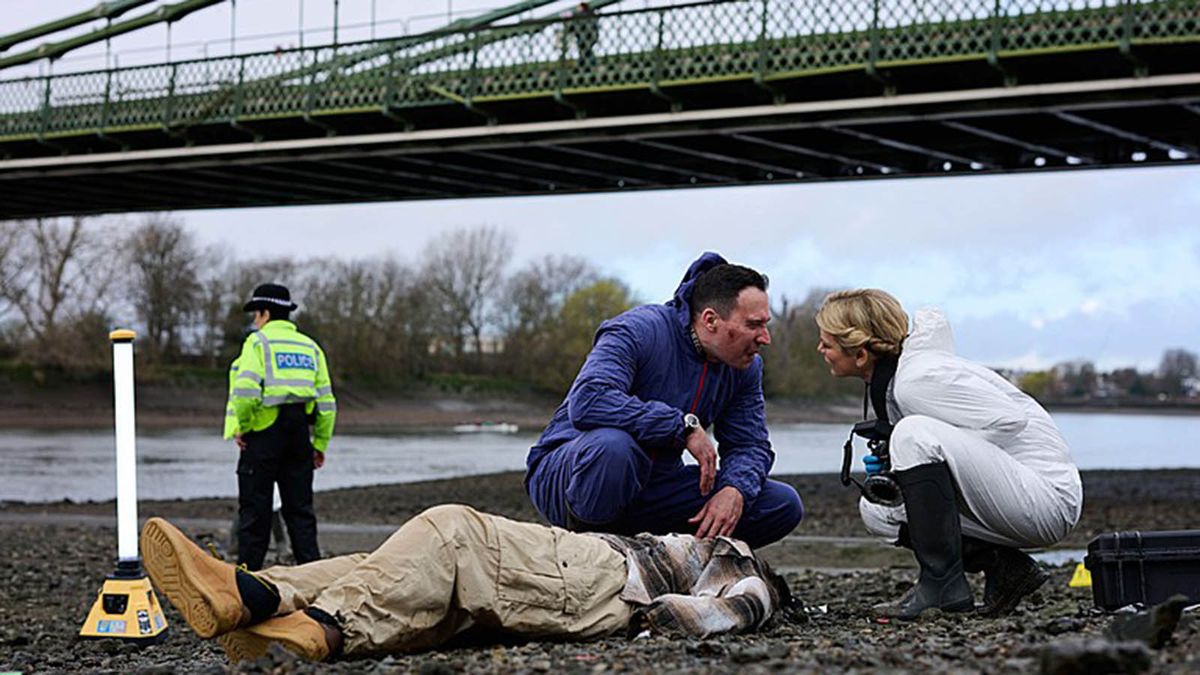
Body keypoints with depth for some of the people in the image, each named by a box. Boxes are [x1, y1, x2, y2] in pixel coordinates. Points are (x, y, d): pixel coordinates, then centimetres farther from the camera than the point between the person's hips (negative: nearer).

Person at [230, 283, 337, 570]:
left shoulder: (258, 342, -4)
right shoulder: (310, 346, 14)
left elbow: (246, 390, -19)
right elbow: (326, 402, 12)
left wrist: (241, 426, -6)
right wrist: (320, 444, 17)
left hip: (263, 436, -5)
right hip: (299, 436, 5)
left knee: (254, 511, 1)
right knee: (300, 509, 10)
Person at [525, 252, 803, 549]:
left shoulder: (746, 367, 0)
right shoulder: (639, 331, -22)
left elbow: (750, 444, 4)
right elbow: (587, 401, -37)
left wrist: (735, 491, -21)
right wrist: (685, 425, -35)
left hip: (653, 486, 6)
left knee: (784, 505, -5)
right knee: (613, 445, -43)